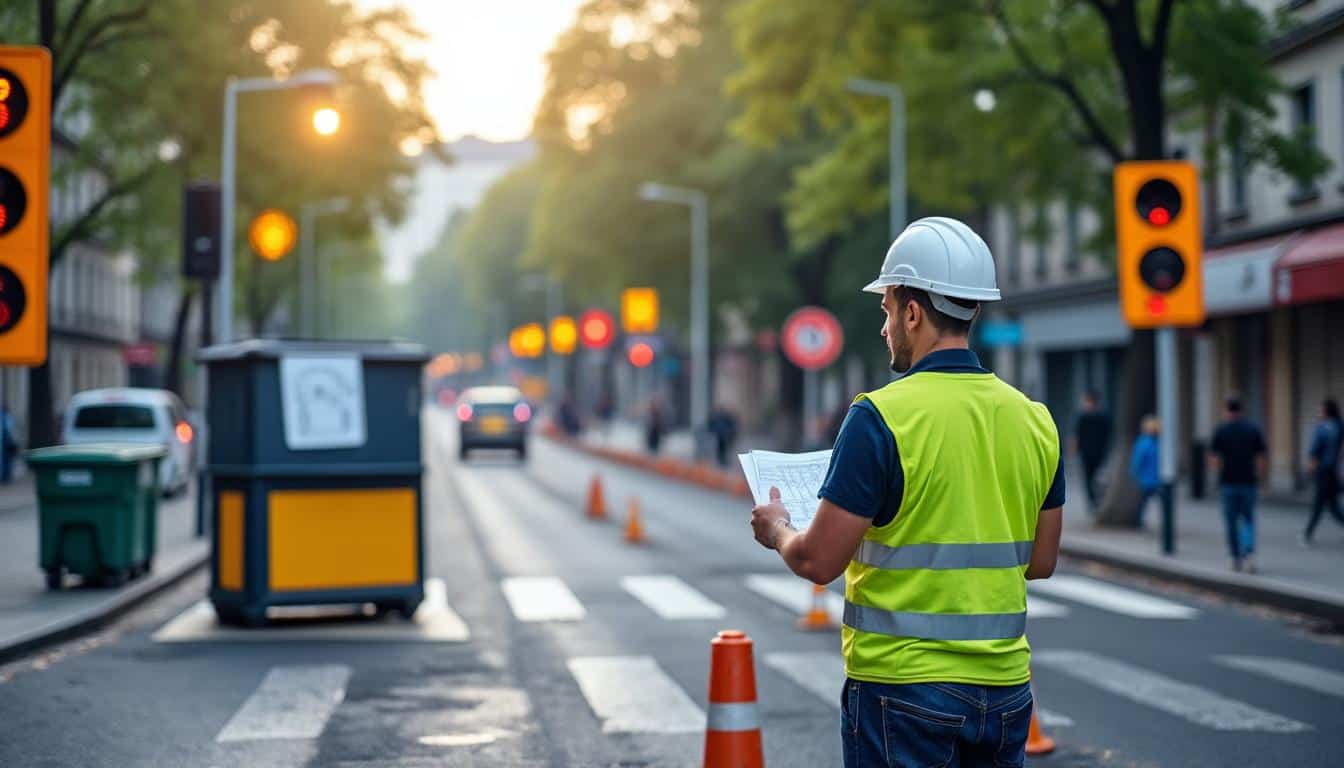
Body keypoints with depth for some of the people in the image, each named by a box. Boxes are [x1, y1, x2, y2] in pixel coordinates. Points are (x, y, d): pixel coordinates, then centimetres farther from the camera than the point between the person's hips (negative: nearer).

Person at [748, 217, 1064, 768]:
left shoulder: (882, 417, -14)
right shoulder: (1034, 420, 4)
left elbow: (818, 562, -12)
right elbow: (1040, 562, 12)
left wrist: (777, 529, 9)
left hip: (902, 684, -5)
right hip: (1004, 686, 5)